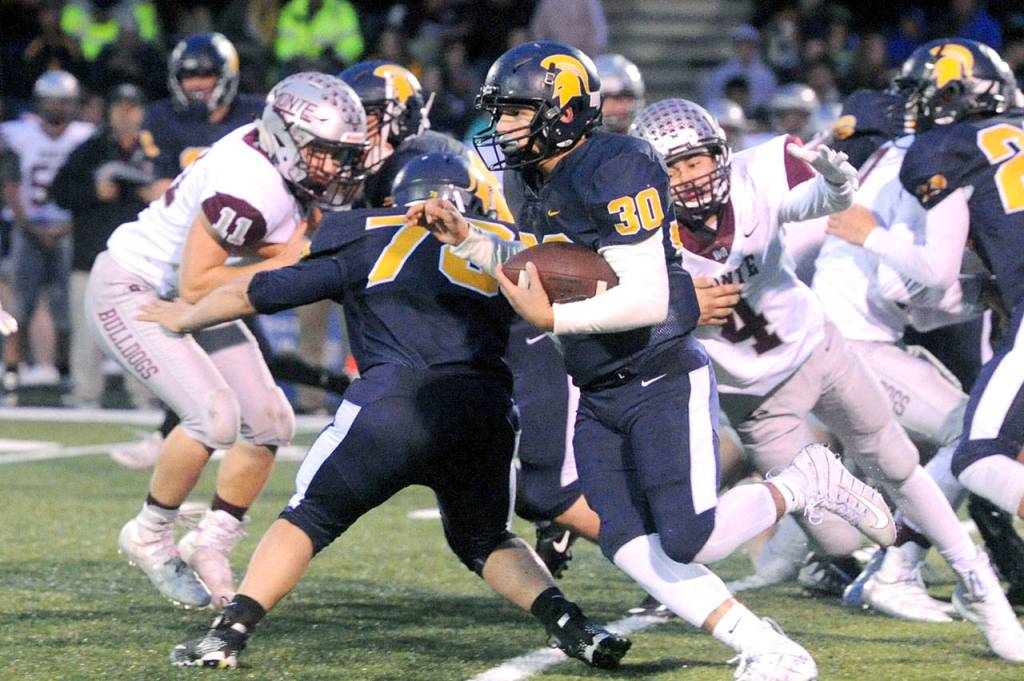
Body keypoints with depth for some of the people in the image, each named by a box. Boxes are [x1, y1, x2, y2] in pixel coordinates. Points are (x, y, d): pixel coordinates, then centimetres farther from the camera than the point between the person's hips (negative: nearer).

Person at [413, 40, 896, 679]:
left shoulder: (615, 172, -20)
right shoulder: (530, 183, 8)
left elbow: (647, 299, -25)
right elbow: (536, 272, 24)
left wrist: (554, 319, -30)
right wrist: (464, 237, 12)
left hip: (664, 383, -9)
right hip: (601, 398, 9)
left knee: (690, 543, -16)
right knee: (631, 550, -4)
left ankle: (806, 484, 11)